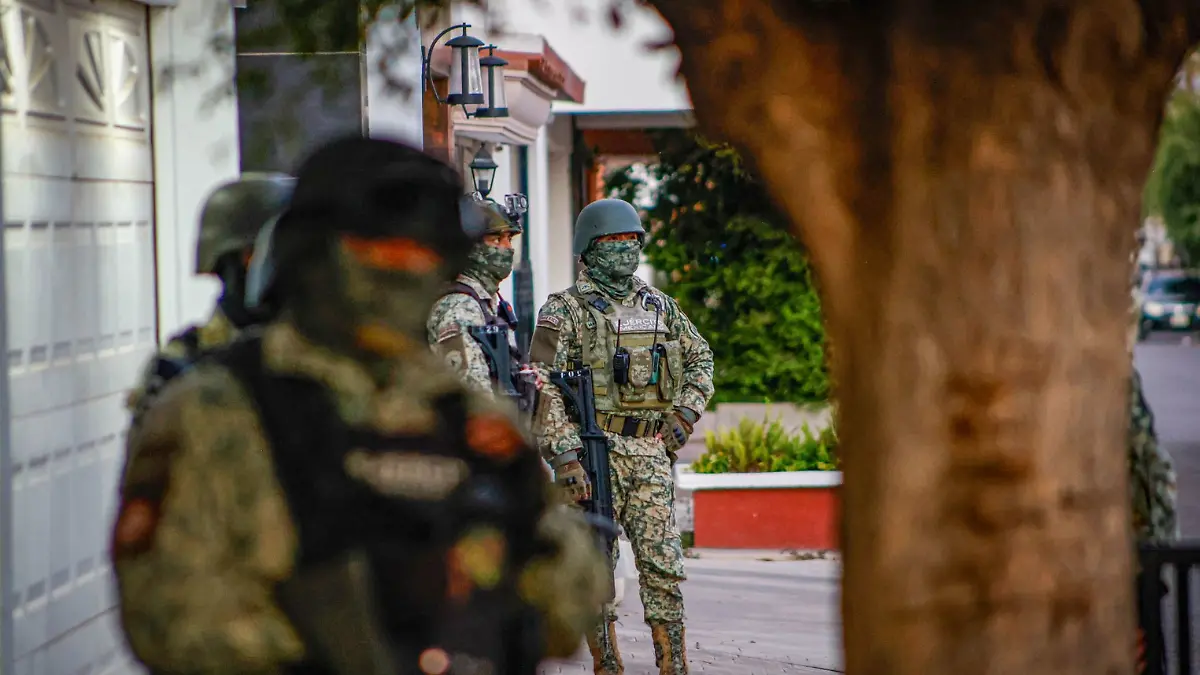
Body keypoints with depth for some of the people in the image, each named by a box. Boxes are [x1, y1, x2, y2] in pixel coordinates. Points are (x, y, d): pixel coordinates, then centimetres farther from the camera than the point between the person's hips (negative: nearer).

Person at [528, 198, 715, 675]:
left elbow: (699, 358, 25)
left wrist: (685, 412, 8)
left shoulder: (659, 305, 13)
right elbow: (543, 387, -10)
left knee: (664, 564, 0)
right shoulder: (566, 310, -3)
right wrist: (565, 455, -19)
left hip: (652, 453, 4)